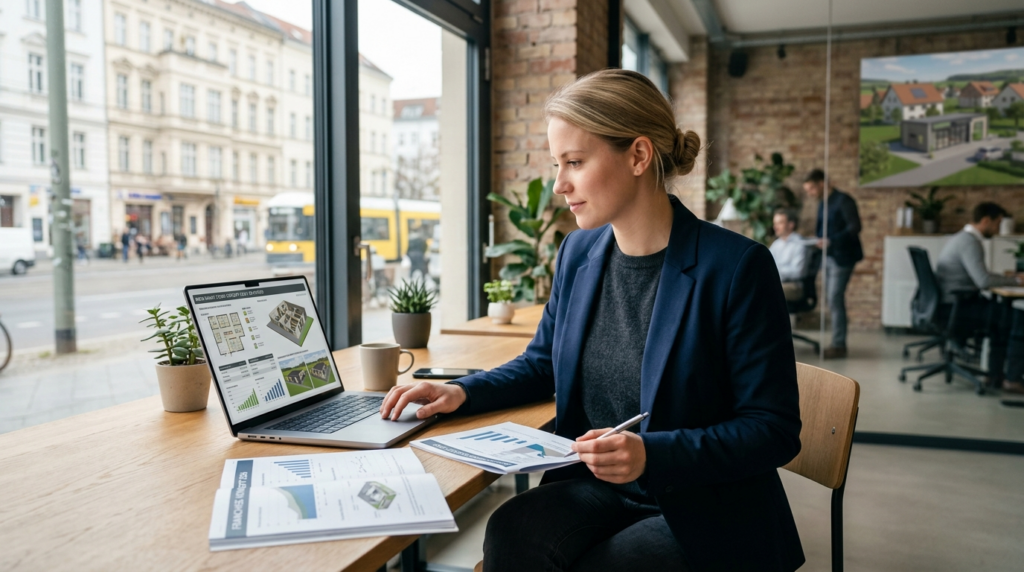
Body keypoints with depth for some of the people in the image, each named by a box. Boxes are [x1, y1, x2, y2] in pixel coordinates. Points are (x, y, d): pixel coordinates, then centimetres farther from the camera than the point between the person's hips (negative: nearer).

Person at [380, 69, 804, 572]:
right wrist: (462, 392, 0)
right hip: (598, 487, 4)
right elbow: (542, 363, 18)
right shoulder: (578, 253, 4)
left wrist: (653, 455, -27)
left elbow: (774, 430, -13)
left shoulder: (735, 267, -15)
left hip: (703, 509, -3)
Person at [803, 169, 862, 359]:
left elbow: (855, 227, -19)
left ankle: (839, 345, -1)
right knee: (834, 301, 10)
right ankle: (838, 343, 17)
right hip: (828, 257, 8)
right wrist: (818, 238, -1)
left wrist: (831, 241, -27)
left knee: (835, 300, -8)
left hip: (842, 257, -8)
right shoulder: (822, 203, 13)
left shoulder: (843, 200, -12)